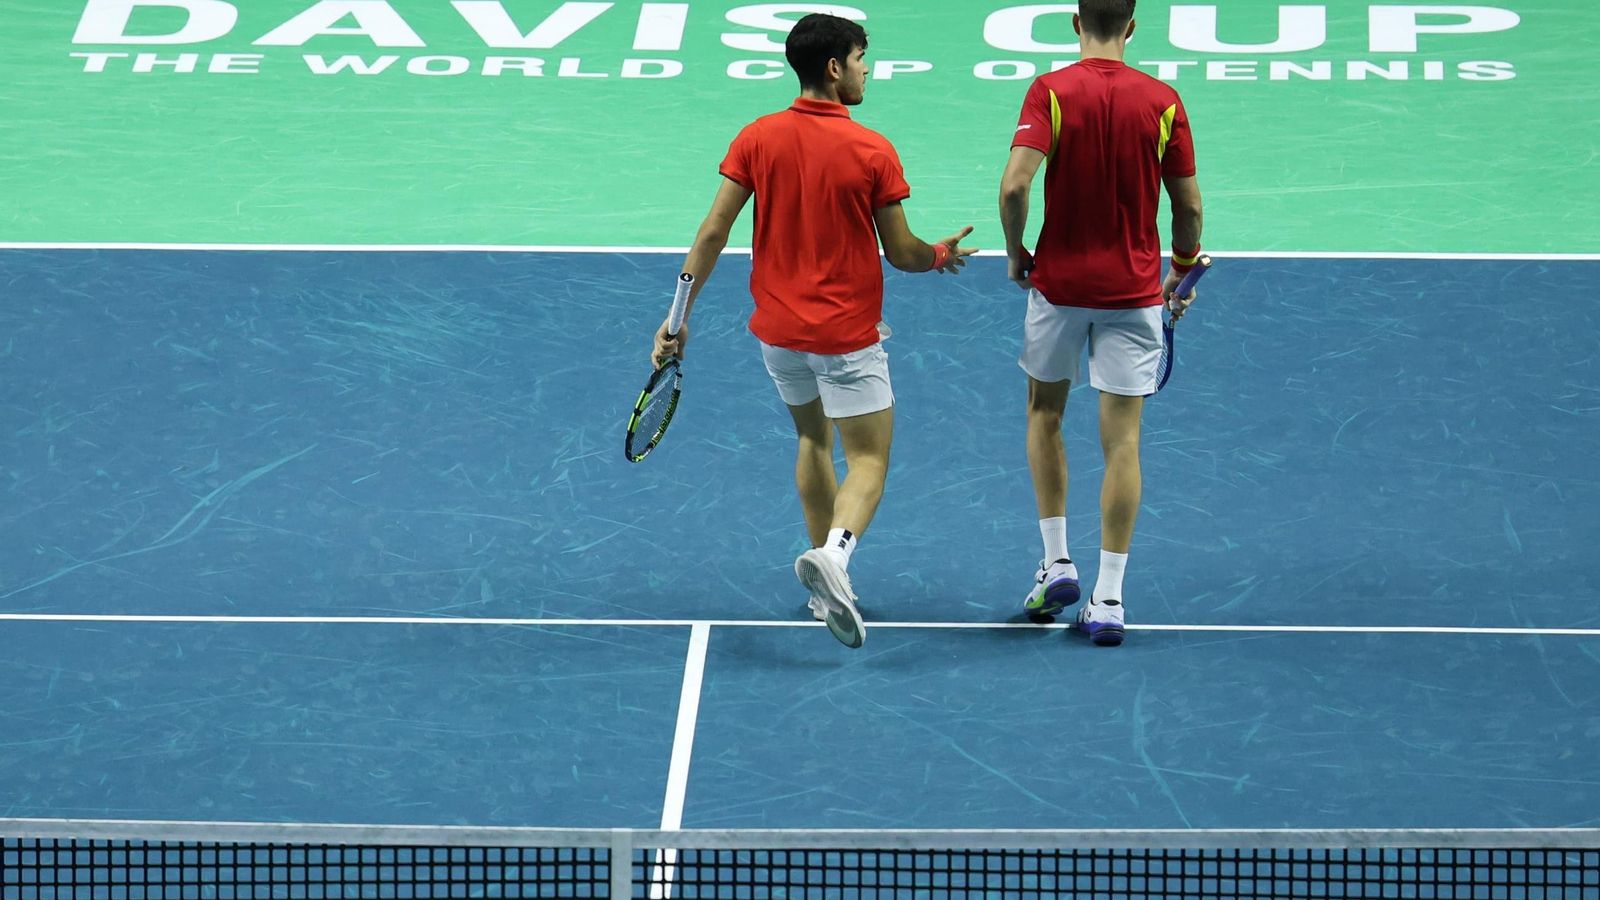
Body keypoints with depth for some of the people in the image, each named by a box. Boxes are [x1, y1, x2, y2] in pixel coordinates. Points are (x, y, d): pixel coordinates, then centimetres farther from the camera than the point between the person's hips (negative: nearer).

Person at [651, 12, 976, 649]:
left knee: (812, 439, 25)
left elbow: (712, 233, -6)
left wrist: (678, 315, -1)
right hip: (846, 334, -5)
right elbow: (901, 253, -7)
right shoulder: (872, 151, -13)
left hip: (777, 329, 5)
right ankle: (834, 554, -29)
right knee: (868, 460, -1)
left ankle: (826, 571, 26)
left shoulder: (757, 139, -3)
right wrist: (943, 256, 15)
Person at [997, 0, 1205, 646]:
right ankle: (1108, 599, 0)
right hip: (1133, 290, 1)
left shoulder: (1051, 91, -9)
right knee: (1122, 442, 2)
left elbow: (1014, 184, -19)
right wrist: (1182, 272, 16)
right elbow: (1188, 205, 0)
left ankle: (1057, 563, 18)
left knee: (1044, 415, 22)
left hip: (1058, 281, 0)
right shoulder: (1163, 101, -4)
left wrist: (1016, 253, -2)